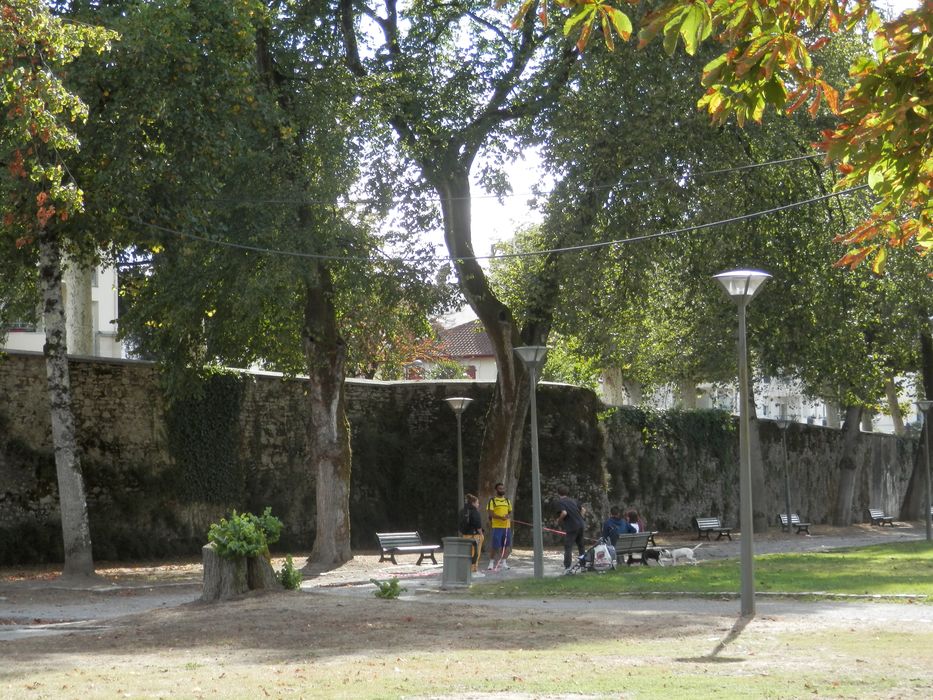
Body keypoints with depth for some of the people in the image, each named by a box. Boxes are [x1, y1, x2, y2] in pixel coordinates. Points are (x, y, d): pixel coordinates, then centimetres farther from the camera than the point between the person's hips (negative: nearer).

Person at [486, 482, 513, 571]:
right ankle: (491, 563, 3)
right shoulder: (492, 501, -1)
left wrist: (508, 516, -5)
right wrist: (500, 517, -22)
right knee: (495, 546, -6)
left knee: (507, 545, 6)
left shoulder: (507, 501, 16)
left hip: (507, 526, 5)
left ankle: (504, 561, 19)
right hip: (496, 526, -5)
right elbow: (490, 513, -10)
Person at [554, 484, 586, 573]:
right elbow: (583, 510, 16)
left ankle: (567, 567, -7)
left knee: (568, 547, -2)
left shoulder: (560, 502, -6)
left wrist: (559, 521, -5)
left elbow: (564, 513, -21)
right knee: (580, 545, 22)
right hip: (580, 525, 6)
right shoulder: (572, 501, 16)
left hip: (571, 527, -6)